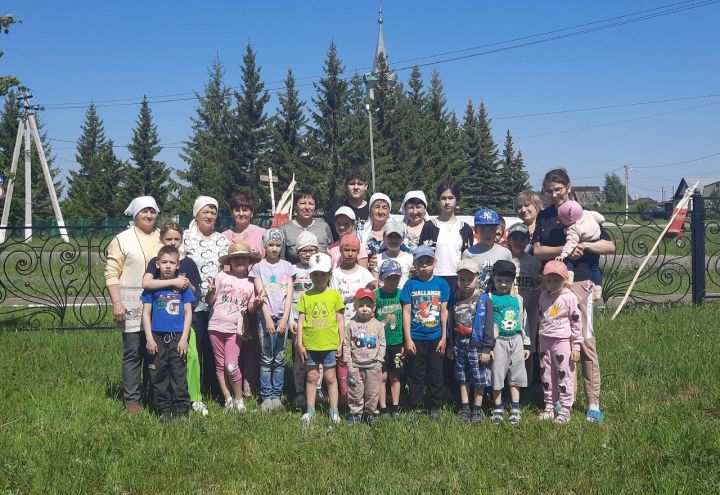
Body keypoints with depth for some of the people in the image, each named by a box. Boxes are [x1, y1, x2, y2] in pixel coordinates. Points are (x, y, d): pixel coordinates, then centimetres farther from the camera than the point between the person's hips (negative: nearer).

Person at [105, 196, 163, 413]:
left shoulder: (163, 238, 13)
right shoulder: (122, 240, 2)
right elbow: (111, 274, -2)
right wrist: (117, 303, -11)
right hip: (132, 304, -3)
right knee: (133, 353, -1)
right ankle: (131, 399, 7)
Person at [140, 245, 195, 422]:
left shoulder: (183, 286, 3)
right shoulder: (152, 287, 3)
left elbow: (188, 313, 4)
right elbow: (146, 313, 4)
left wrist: (184, 338, -3)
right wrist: (149, 338, -3)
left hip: (177, 337, -1)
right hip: (157, 336, 1)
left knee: (179, 374, 1)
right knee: (159, 375, 5)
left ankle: (181, 408, 8)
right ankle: (165, 409, 15)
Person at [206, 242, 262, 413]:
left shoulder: (250, 284, 6)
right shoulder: (221, 277, 3)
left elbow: (250, 309, 8)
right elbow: (210, 301, 5)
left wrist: (256, 302, -12)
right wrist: (211, 291, -15)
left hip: (235, 330, -1)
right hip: (216, 327, 1)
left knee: (231, 366, -11)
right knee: (220, 365, 7)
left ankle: (239, 399, 5)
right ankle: (228, 398, 19)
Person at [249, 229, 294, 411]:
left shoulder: (286, 266, 9)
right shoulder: (259, 267, 4)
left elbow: (289, 293, 3)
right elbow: (260, 294, -4)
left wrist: (285, 319, -7)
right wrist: (268, 319, -13)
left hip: (283, 316, 2)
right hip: (266, 316, -2)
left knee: (280, 359, 5)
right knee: (266, 358, -1)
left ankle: (277, 395, 11)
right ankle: (266, 397, 4)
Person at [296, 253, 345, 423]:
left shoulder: (334, 295, -1)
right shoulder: (305, 296, 2)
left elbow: (340, 320, 2)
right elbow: (301, 320, 3)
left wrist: (341, 343, 0)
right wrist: (299, 343, -1)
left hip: (329, 344, -1)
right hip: (310, 344, 1)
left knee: (330, 377, 7)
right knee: (311, 377, 11)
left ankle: (334, 411, 14)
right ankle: (310, 410, 20)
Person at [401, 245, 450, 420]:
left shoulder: (441, 284, 0)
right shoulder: (411, 284, -3)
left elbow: (444, 311, 3)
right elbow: (406, 312, -3)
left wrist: (444, 337, 0)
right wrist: (408, 339, -6)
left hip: (436, 338, 1)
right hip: (416, 338, -1)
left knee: (436, 374, 9)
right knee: (416, 376, 7)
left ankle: (435, 408, 21)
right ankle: (415, 408, 18)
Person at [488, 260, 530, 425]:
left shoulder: (517, 299, 8)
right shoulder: (489, 299, -5)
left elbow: (523, 321, 15)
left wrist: (526, 345, 15)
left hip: (516, 340, 4)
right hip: (498, 341, -4)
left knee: (516, 376, 7)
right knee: (497, 376, 1)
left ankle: (515, 409, 15)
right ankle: (498, 409, 13)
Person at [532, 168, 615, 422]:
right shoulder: (544, 217, 13)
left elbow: (610, 246, 3)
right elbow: (537, 251, 2)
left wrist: (585, 245, -13)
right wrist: (564, 250, -13)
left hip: (579, 282, -3)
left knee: (585, 342, -6)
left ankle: (593, 404, -2)